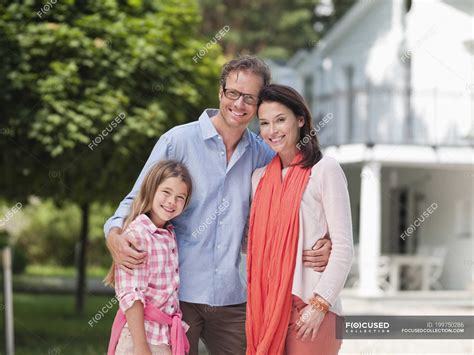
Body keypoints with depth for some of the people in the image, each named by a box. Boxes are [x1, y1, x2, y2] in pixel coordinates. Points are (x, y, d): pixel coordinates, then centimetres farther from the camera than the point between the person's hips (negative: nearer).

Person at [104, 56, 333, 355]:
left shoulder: (263, 156, 8)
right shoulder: (178, 141, -2)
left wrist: (321, 246, -7)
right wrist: (115, 235, -19)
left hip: (231, 297, 3)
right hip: (176, 294, -3)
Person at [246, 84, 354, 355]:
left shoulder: (324, 170, -3)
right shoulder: (260, 176, 14)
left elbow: (344, 247, -8)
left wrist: (319, 304, -14)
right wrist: (256, 304, 8)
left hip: (309, 305, -5)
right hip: (266, 305, 5)